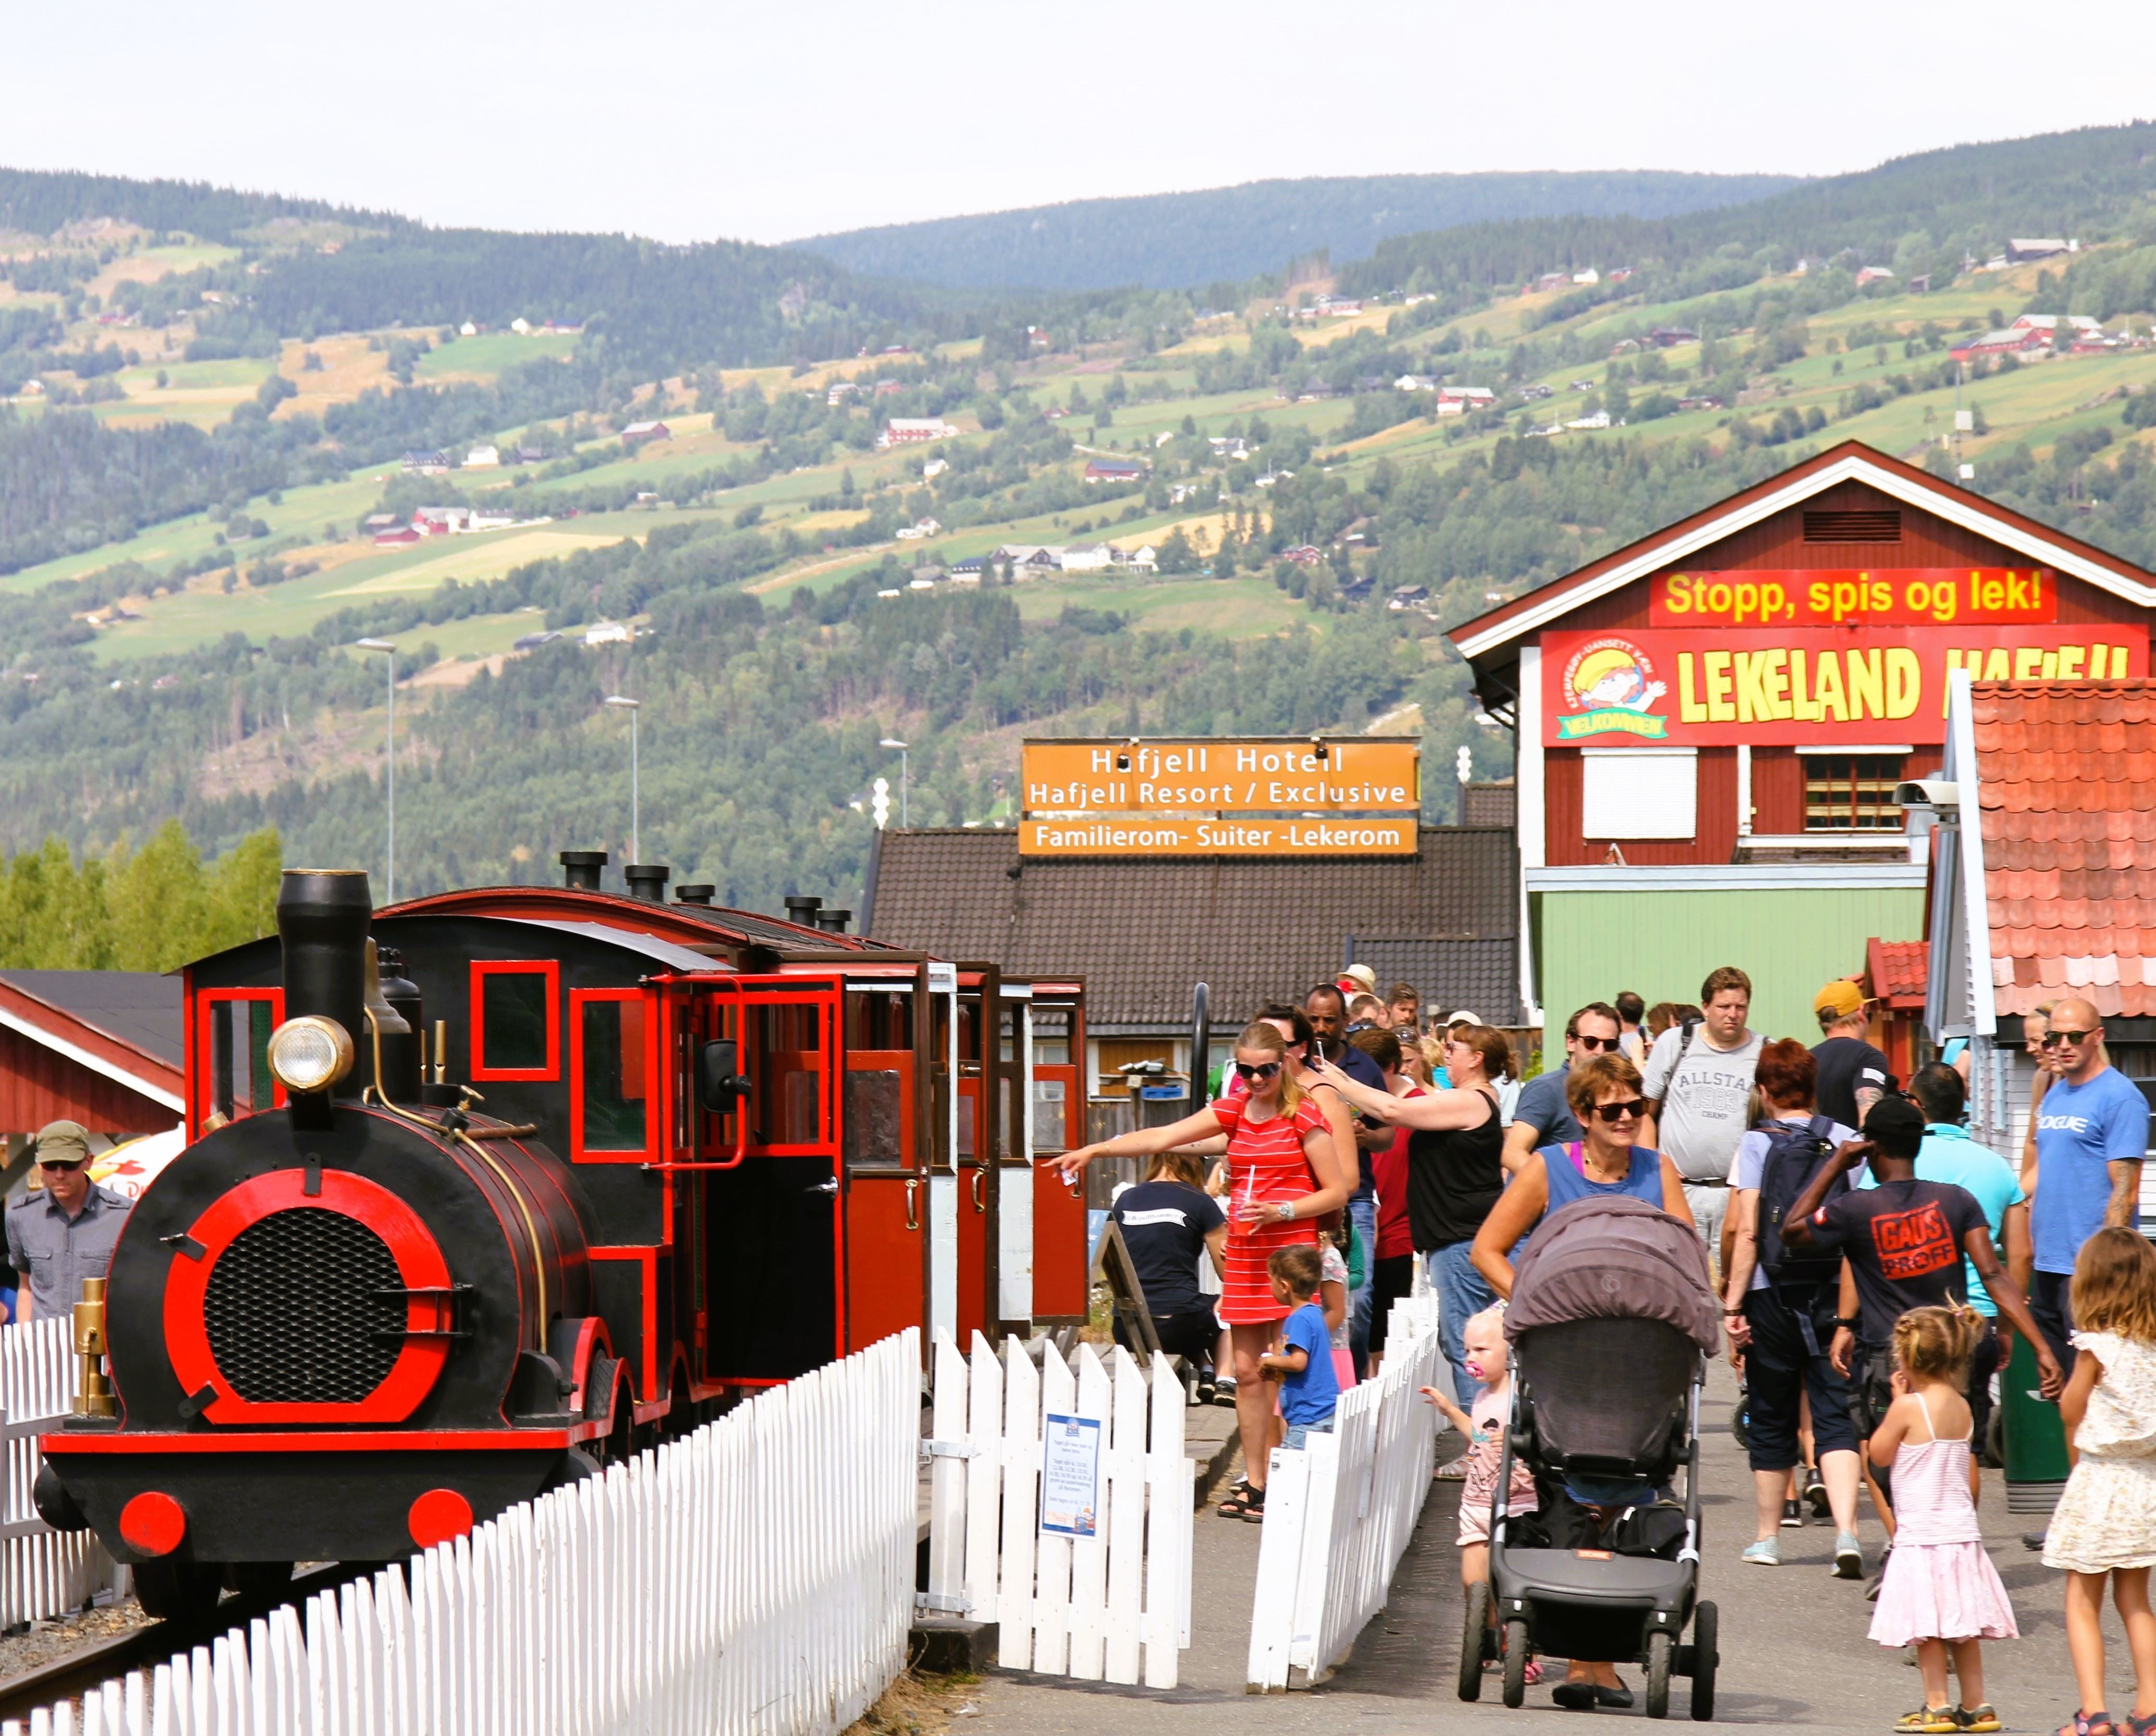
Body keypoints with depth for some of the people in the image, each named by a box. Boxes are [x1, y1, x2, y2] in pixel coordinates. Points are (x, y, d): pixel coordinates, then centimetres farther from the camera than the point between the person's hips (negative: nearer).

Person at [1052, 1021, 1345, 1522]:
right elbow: (1162, 1137, 4)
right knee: (1247, 1371, 5)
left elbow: (1337, 1192, -5)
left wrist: (1280, 1210, -17)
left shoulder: (1305, 1116, -5)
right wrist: (1094, 1150, -5)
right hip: (1244, 1254, 6)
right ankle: (1253, 1481, 11)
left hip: (1291, 1251, -6)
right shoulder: (1234, 1111, 10)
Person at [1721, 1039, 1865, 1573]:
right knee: (1834, 1415, 0)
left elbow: (1747, 1234, -9)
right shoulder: (1845, 1140, 3)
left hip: (1774, 1296, -2)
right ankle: (1846, 1530, -18)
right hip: (1833, 1295, 2)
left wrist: (1733, 1305, -7)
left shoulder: (1757, 1144, -4)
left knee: (1771, 1420, 11)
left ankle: (1768, 1538, 21)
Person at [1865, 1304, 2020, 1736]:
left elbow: (1879, 1455, 0)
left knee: (1927, 1624, -3)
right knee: (1962, 1623, 12)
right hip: (1962, 1529, 7)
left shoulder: (1909, 1407, -15)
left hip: (1922, 1533, -7)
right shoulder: (1963, 1408, 6)